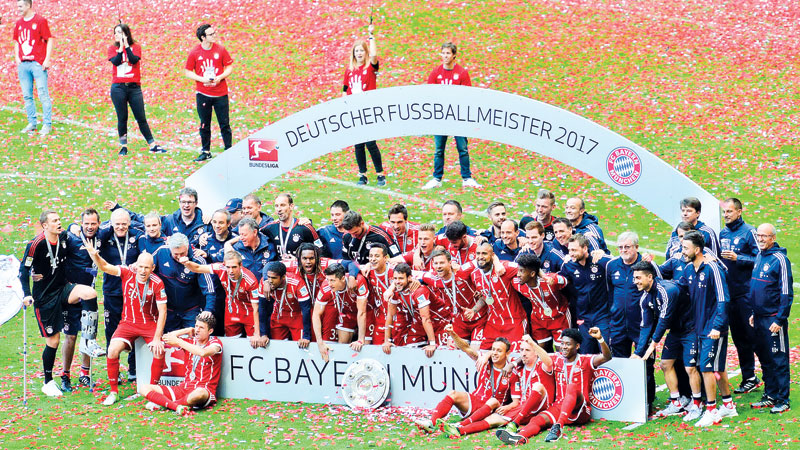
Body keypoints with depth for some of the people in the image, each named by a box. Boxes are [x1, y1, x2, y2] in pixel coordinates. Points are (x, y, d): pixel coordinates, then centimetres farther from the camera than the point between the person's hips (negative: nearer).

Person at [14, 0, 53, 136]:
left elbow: (49, 40, -5)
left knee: (43, 94, -6)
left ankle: (47, 125, -2)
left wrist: (47, 59, -12)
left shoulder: (40, 21, -3)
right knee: (27, 96, 7)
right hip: (23, 64, 6)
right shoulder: (18, 23, 15)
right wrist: (16, 57, 10)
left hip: (38, 64, -6)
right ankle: (32, 123, 14)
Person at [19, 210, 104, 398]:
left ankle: (87, 342, -19)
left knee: (89, 293, -26)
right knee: (53, 341, -1)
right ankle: (48, 383, 17)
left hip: (62, 289, 5)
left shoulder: (63, 237, 0)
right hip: (44, 296, -5)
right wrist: (27, 294, -18)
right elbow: (24, 269, -9)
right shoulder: (36, 244, -16)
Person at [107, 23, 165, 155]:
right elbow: (115, 61, -11)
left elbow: (134, 60, -12)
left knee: (141, 118, 0)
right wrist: (121, 46, -11)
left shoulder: (136, 47, 6)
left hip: (134, 87, 0)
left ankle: (152, 145, 4)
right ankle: (123, 146, 12)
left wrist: (126, 45, -10)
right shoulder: (112, 48, 8)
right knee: (122, 118, 3)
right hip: (118, 88, 0)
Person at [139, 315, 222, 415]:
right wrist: (187, 330, 7)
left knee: (199, 394, -45)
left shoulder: (215, 342, 0)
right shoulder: (191, 341, 16)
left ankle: (161, 403, -28)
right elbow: (165, 339, 7)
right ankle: (176, 406, -33)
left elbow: (203, 353, -23)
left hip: (204, 390, -6)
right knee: (143, 387, -8)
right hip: (184, 387, 6)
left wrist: (178, 341, -18)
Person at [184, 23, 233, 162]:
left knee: (224, 123, 1)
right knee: (204, 124, 6)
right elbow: (187, 72, 3)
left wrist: (220, 77, -11)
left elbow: (229, 67, 6)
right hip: (203, 93, 0)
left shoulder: (220, 50, 0)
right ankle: (206, 152, 16)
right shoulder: (194, 53, -2)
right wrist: (201, 79, -12)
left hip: (220, 93, 0)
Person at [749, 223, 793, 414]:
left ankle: (783, 400, 4)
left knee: (778, 359, -2)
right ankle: (770, 396, 23)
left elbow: (786, 293, -15)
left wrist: (780, 320, -18)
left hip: (774, 319, -8)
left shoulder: (779, 259, -14)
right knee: (764, 358, 14)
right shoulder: (759, 257, 11)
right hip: (760, 319, 8)